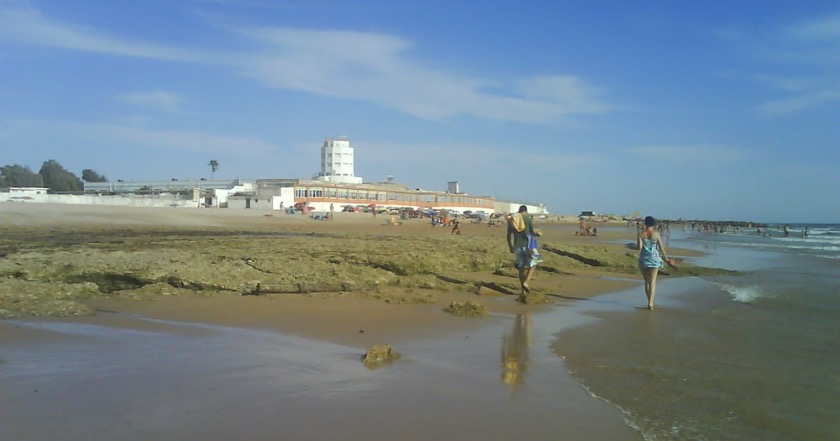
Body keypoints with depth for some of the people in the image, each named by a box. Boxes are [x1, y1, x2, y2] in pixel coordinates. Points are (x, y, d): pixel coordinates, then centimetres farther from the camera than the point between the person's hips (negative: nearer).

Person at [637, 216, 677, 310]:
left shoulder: (641, 234, -5)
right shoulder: (656, 234, -5)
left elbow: (639, 247, -13)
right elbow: (661, 248, -3)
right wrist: (666, 259, 7)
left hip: (644, 259, 1)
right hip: (654, 259, -1)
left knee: (646, 281, 14)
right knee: (652, 281, -1)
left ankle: (650, 302, 19)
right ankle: (650, 303, -12)